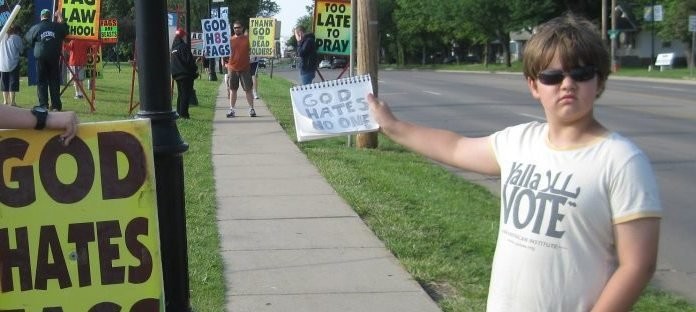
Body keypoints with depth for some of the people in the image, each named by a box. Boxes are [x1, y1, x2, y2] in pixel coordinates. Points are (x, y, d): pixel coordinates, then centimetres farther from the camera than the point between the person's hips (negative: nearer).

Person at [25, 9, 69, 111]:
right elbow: (65, 29, 21)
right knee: (54, 81, 6)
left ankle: (43, 105, 1)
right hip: (54, 57, 1)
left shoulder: (35, 28, -1)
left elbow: (28, 39, 11)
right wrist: (60, 17, 27)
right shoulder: (57, 26, 2)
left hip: (40, 57, -1)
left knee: (42, 82, 5)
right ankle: (56, 106, 3)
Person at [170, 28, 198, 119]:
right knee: (186, 94, -7)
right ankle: (183, 113, -12)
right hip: (186, 74, -8)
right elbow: (189, 60, -15)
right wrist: (195, 69, -2)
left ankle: (179, 112, 18)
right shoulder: (183, 46, -13)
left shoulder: (173, 48, 14)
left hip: (176, 74, 8)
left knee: (180, 94, 16)